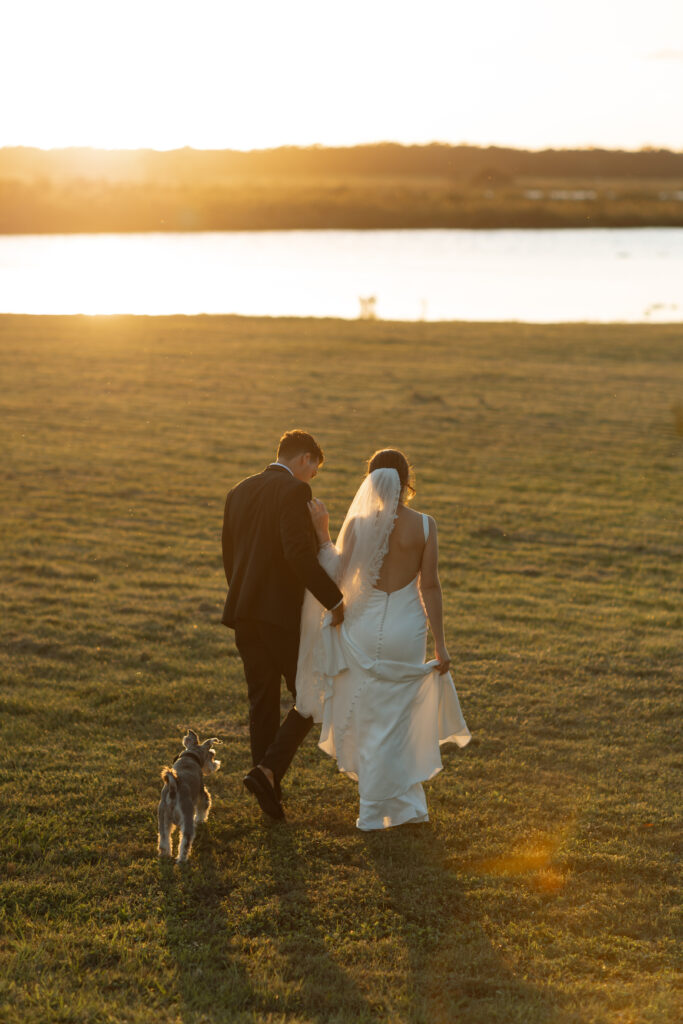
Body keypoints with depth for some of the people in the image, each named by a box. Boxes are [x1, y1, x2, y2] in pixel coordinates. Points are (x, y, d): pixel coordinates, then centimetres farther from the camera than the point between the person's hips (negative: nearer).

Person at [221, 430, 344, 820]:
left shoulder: (239, 492, 13)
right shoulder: (294, 491, -11)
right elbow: (299, 553, -23)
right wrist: (334, 599, -18)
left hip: (246, 612, 8)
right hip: (284, 612, -7)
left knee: (263, 701, 13)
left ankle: (270, 793, 17)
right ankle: (269, 771, -10)